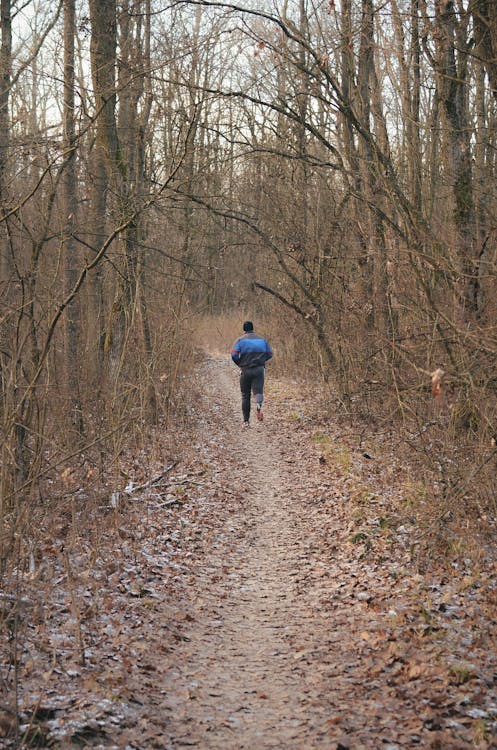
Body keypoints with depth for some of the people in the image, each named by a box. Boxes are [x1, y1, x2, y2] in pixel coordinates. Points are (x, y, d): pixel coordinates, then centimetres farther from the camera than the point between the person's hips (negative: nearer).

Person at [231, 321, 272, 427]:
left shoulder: (240, 340, 1)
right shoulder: (262, 339, 10)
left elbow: (234, 354, -12)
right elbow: (269, 354, 11)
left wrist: (239, 364, 6)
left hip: (246, 370, -1)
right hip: (260, 369, 1)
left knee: (245, 396, 10)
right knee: (258, 391, -4)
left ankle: (246, 420, 12)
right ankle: (259, 405, -40)